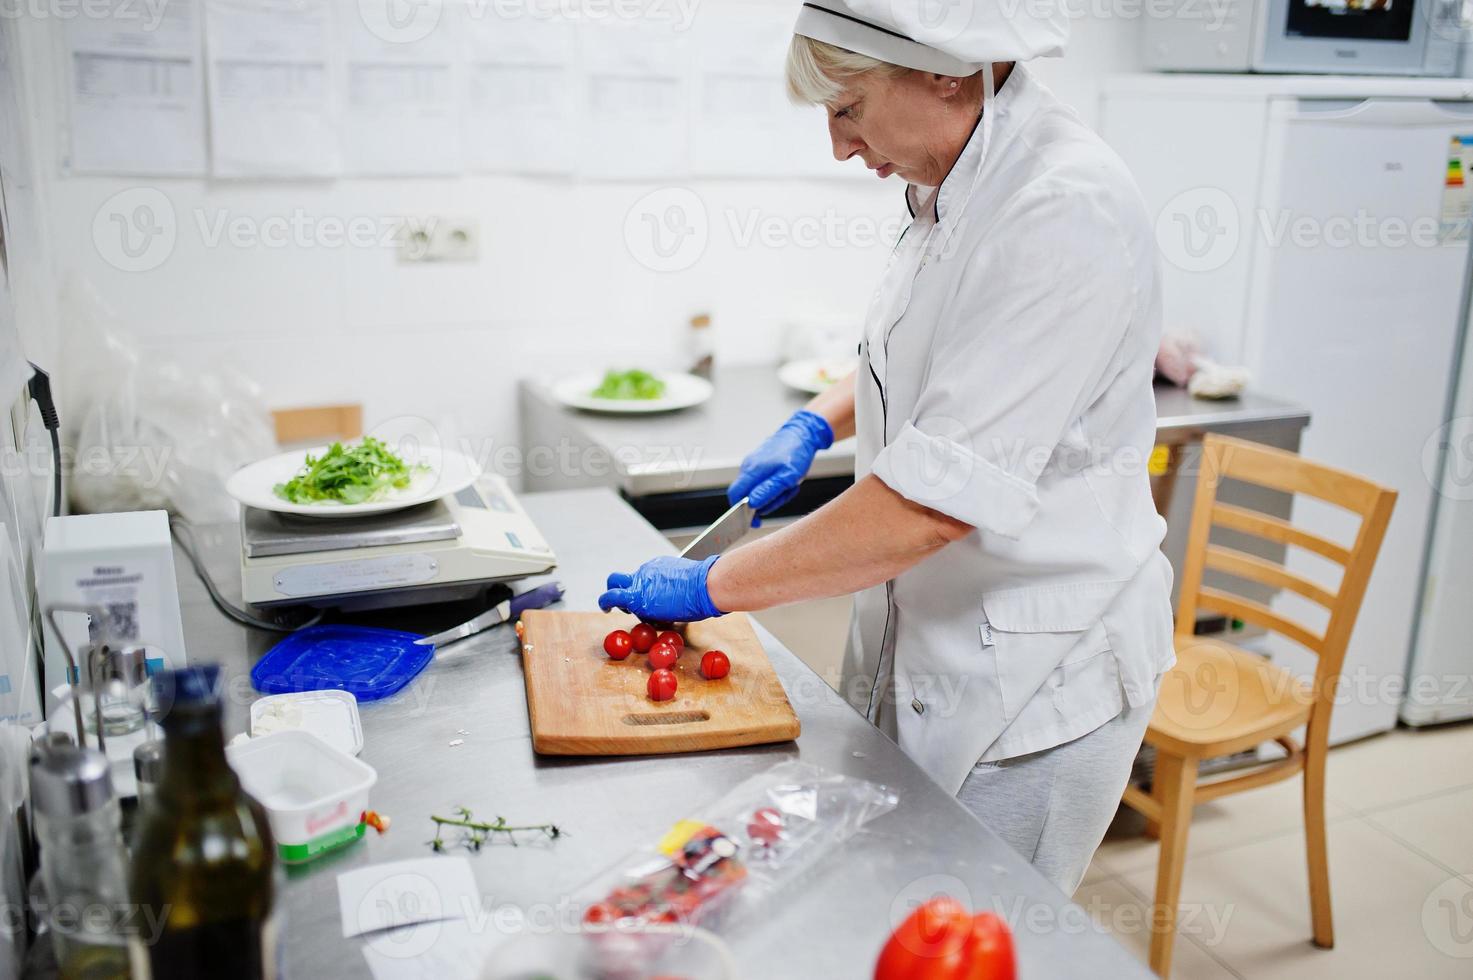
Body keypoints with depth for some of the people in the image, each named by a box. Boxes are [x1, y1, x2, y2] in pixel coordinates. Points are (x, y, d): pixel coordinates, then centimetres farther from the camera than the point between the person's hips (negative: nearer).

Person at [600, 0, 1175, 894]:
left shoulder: (1067, 213, -26)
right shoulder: (957, 188, 4)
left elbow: (935, 502, -30)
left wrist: (715, 584, -21)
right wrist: (818, 425, 7)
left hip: (1035, 682, -8)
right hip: (926, 636, 9)